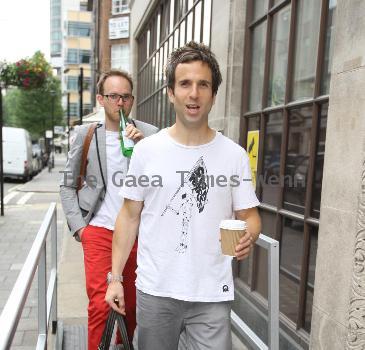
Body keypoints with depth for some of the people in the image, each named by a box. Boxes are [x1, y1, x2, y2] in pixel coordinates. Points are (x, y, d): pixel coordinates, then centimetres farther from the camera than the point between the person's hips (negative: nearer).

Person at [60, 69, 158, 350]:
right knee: (100, 304, -6)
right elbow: (68, 186, 9)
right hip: (99, 231, -1)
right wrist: (78, 226, 0)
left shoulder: (148, 134, 1)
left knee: (132, 304, 14)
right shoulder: (86, 134, 2)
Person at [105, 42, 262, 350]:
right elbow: (130, 216, 2)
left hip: (213, 294, 0)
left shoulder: (234, 155, -3)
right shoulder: (147, 150, -3)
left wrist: (249, 237, -20)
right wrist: (115, 277, 0)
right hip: (155, 290, 1)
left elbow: (249, 214, 3)